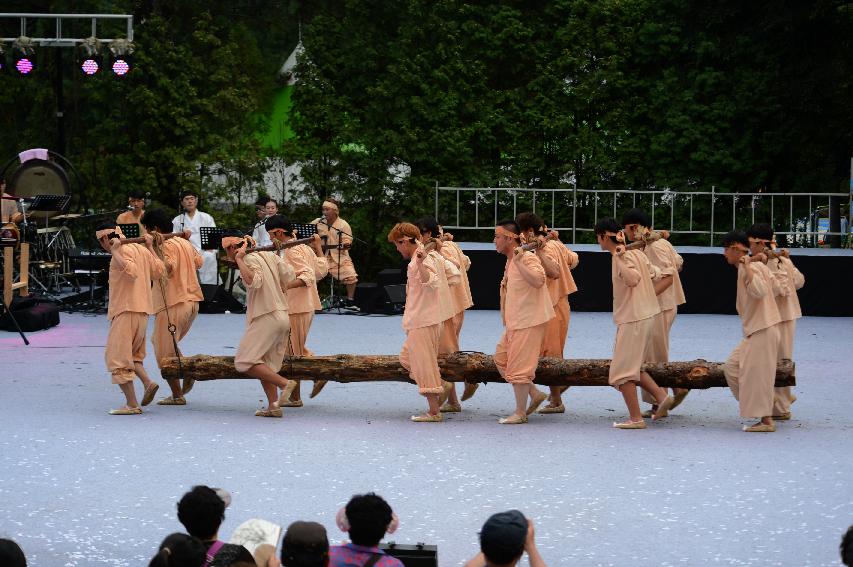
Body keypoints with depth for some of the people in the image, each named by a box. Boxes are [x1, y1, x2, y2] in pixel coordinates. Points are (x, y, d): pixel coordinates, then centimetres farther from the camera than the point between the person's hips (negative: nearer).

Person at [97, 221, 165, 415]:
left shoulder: (123, 251, -12)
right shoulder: (141, 249, 14)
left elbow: (131, 271, -28)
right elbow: (159, 270, 21)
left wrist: (115, 253, -23)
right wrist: (150, 247, 29)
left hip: (126, 310, -9)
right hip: (142, 310, 9)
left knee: (117, 357, -4)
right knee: (131, 353, 23)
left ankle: (132, 404, -6)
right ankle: (147, 382, 0)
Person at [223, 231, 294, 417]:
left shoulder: (250, 259, -8)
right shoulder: (269, 255, 16)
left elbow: (254, 281, -26)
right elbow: (289, 274, 11)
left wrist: (239, 260, -18)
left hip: (266, 317, -9)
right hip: (283, 316, 9)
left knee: (244, 361, -9)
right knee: (265, 364, 12)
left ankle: (285, 384, -18)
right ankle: (273, 406, 3)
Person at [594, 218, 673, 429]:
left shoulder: (622, 256, -15)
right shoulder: (635, 252, 11)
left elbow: (633, 279, -30)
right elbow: (656, 274, 17)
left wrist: (619, 259, -32)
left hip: (632, 319, -9)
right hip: (646, 315, 9)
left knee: (623, 370, -2)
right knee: (632, 366, 19)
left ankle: (636, 418, -2)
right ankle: (661, 396, 7)